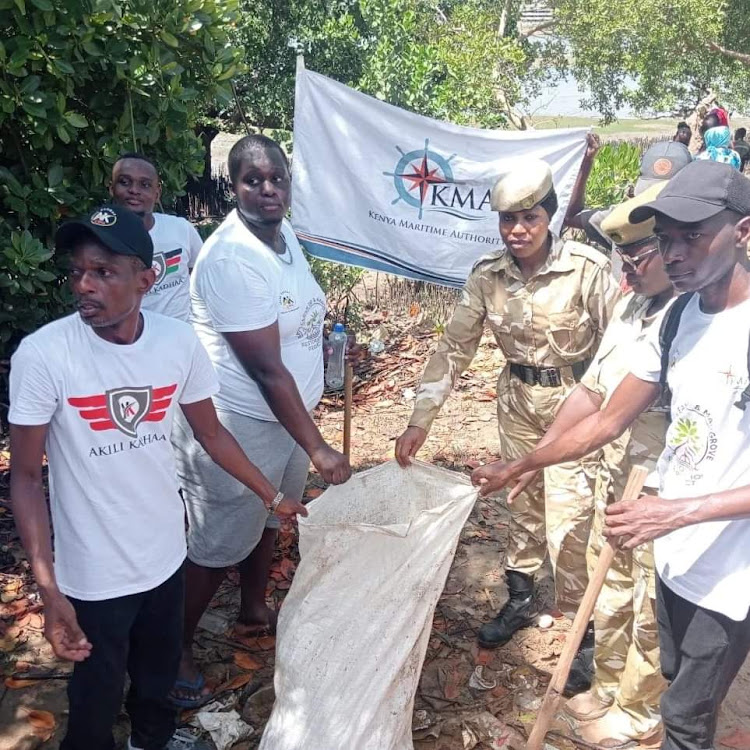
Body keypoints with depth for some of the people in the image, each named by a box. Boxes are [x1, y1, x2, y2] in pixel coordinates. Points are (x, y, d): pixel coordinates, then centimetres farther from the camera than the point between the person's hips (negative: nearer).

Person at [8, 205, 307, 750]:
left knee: (161, 670, 26)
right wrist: (49, 589, -19)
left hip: (166, 553, 4)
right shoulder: (43, 355, -22)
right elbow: (26, 476, -14)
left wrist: (274, 496, 7)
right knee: (98, 693, 17)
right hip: (95, 572, -3)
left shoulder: (180, 341, -12)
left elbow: (210, 433, 3)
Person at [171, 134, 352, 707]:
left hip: (285, 412, 9)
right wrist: (317, 448, -25)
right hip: (239, 426, -9)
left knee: (268, 520, 25)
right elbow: (266, 368, -28)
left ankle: (254, 610, 48)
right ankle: (176, 648, 27)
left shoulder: (283, 231, 1)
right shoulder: (233, 259, -27)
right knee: (219, 544, 7)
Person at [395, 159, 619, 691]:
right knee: (523, 502, 17)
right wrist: (421, 419, -12)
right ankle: (521, 598, 37)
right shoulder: (487, 277, -8)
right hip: (518, 401, 4)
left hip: (574, 400, -4)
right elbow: (455, 348, -7)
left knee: (569, 518, -3)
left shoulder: (589, 268, -20)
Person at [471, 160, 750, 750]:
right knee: (677, 682, 22)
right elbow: (608, 421, 7)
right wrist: (517, 468, 8)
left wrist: (679, 511, -29)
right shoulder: (677, 319, 0)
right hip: (675, 556, 6)